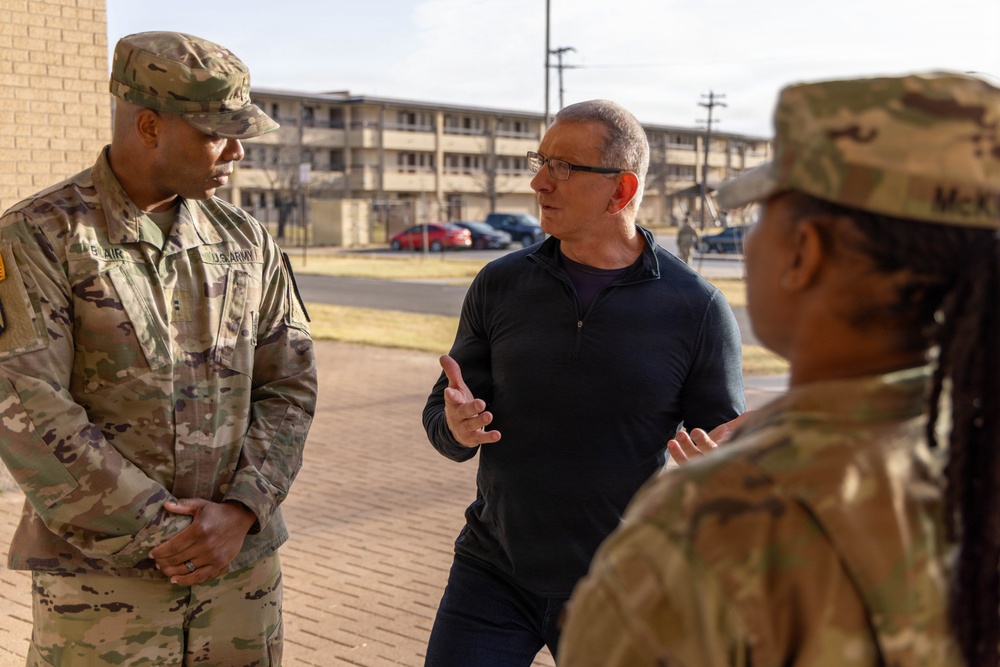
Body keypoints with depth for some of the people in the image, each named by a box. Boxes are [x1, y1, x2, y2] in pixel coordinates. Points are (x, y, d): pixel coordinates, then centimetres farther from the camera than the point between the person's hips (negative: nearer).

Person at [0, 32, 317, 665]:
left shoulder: (245, 242, 6)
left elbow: (289, 385, 5)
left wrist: (239, 513, -11)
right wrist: (162, 532, -15)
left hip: (240, 568, 4)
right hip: (102, 579, -4)